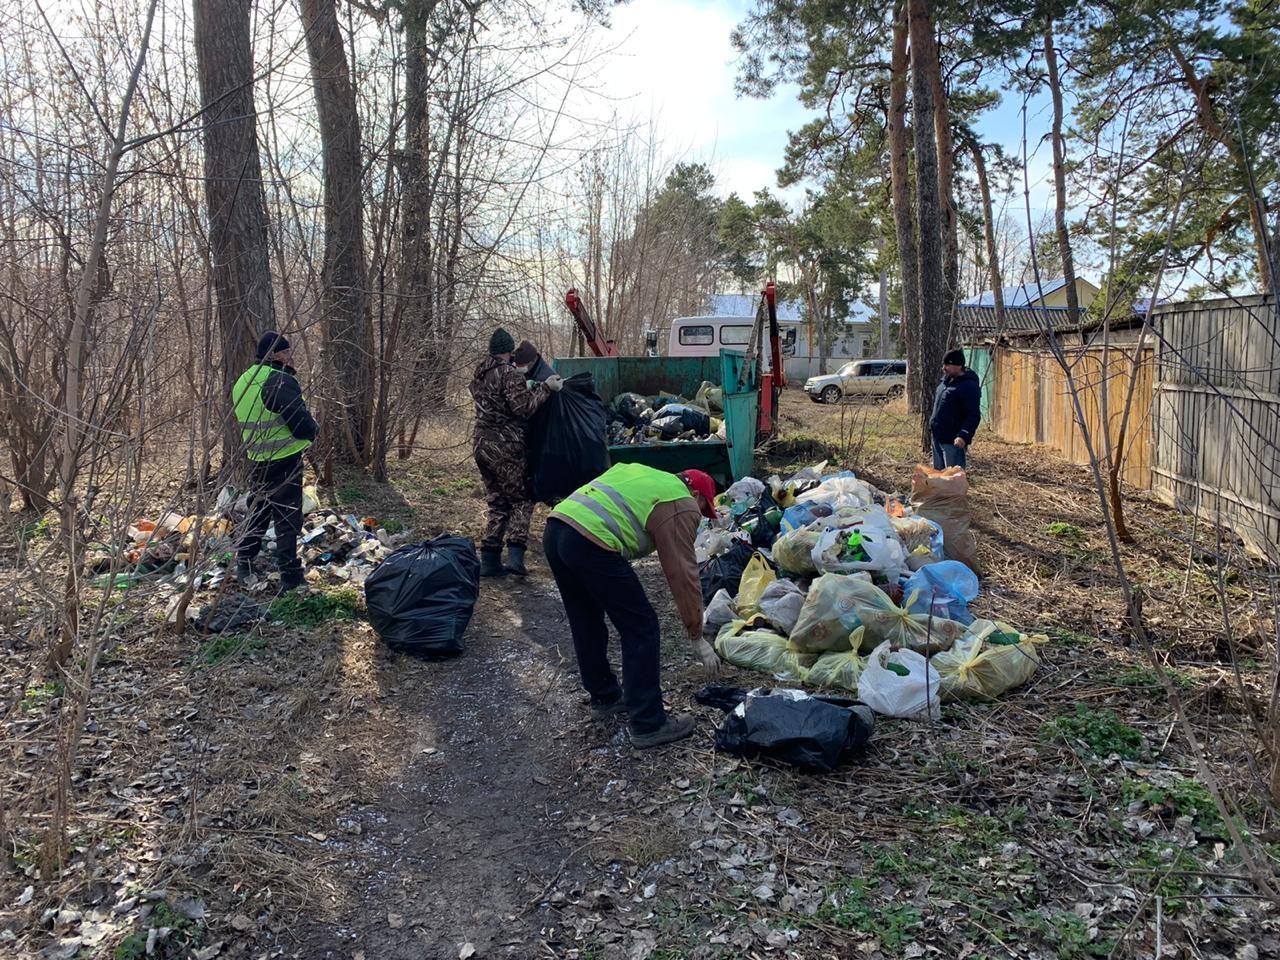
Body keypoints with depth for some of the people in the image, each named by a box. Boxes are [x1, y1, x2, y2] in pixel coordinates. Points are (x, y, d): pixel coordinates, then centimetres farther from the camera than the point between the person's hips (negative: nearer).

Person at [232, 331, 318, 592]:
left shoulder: (242, 382, 10)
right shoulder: (280, 381, -19)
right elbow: (303, 422, -20)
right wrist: (312, 432, 0)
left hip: (256, 460, 8)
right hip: (284, 460, -8)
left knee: (258, 512, 21)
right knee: (287, 517, -2)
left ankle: (243, 565, 28)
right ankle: (290, 576, 2)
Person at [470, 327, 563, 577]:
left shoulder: (479, 374, 14)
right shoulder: (509, 374, -11)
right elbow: (523, 408, -17)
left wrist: (529, 387, 24)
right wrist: (546, 387, -12)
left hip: (481, 442, 8)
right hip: (505, 445, -7)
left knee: (497, 502, 13)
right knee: (521, 500, 2)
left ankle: (489, 560, 10)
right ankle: (515, 554, -12)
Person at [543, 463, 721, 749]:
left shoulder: (640, 474, 30)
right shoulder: (682, 506, 6)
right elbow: (684, 574, 3)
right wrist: (696, 637, 9)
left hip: (555, 528, 9)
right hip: (590, 543, -9)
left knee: (586, 623, 23)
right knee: (640, 629, 3)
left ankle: (604, 698, 38)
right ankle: (648, 725, 9)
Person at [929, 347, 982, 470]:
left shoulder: (969, 386, -16)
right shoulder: (946, 380, 12)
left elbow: (974, 416, -21)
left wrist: (964, 436, -32)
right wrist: (933, 427, 22)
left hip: (953, 441, -10)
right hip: (938, 437, 10)